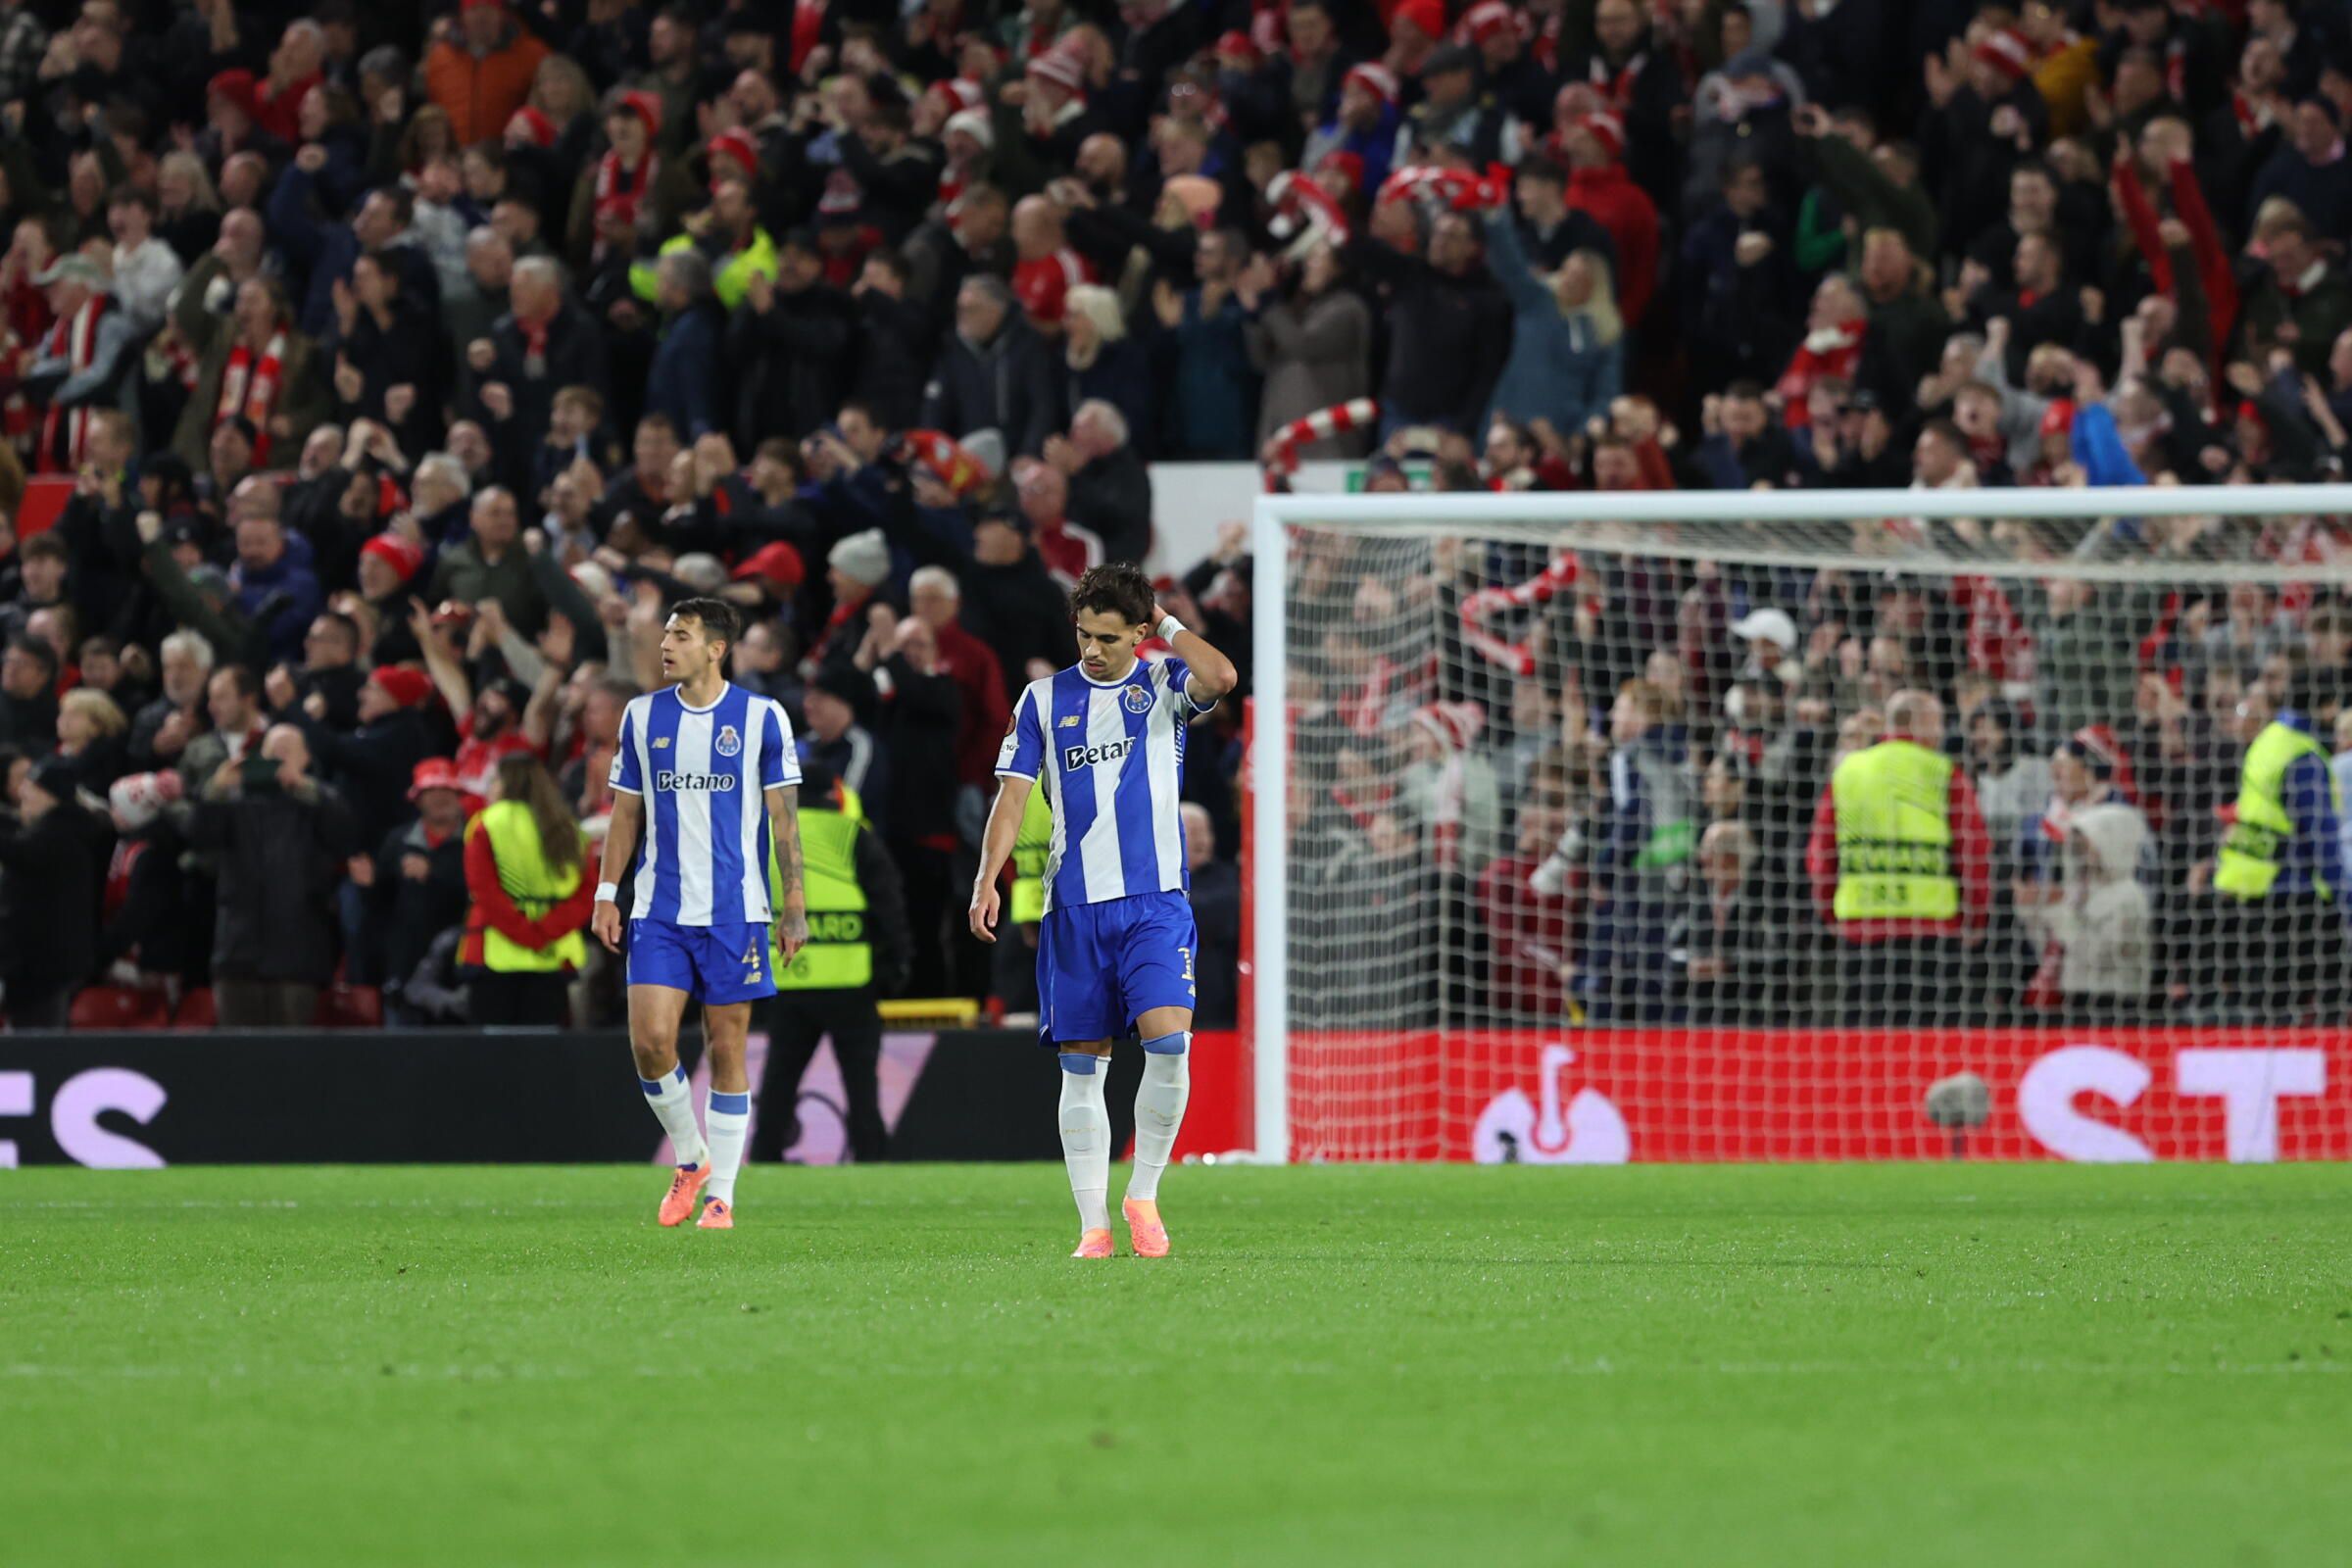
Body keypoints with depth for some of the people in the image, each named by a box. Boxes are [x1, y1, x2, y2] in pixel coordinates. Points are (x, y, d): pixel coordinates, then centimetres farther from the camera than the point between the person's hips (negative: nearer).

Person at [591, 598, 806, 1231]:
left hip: (735, 911, -2)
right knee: (650, 1040, -11)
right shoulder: (642, 716, 8)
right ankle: (690, 1161, 12)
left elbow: (784, 816, 1)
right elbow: (626, 812, 13)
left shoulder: (761, 717, -1)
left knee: (727, 1050, 1)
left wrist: (794, 905, -4)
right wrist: (606, 894, 7)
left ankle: (721, 1194, 9)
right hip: (658, 911, 2)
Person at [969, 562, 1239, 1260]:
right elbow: (1012, 795, 6)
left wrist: (1166, 624, -5)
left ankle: (1144, 1195, -1)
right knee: (1081, 1065, 2)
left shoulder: (1163, 685, 3)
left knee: (1168, 1041, -18)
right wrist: (987, 880, -6)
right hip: (1074, 906, 2)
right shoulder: (1045, 698, 8)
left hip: (1155, 900, -2)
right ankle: (1094, 1224, 7)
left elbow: (1219, 678, -20)